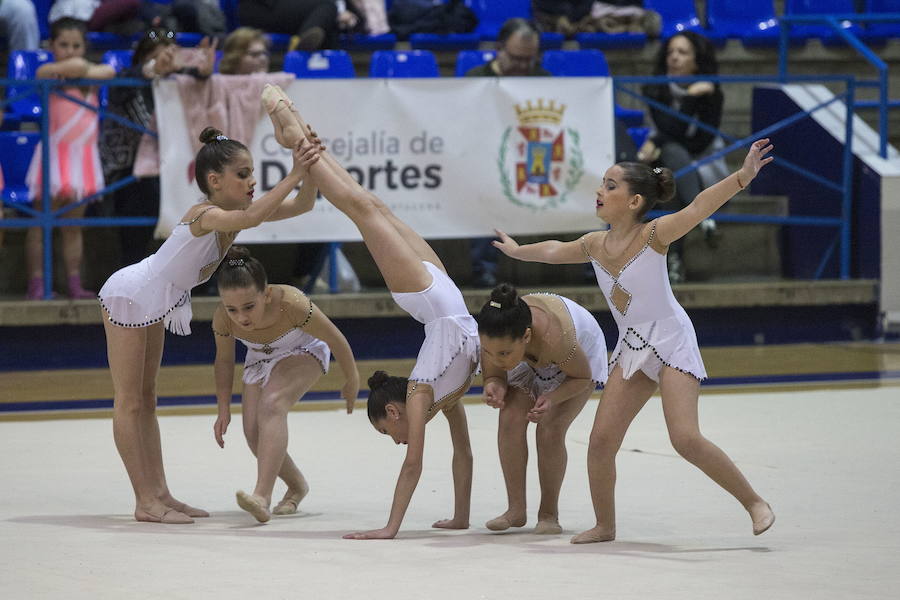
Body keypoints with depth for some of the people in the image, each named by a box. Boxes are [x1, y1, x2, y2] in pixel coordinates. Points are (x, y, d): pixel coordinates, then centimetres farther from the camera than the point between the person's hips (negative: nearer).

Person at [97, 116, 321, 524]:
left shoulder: (233, 213, -4)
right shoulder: (206, 215, -30)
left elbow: (299, 206, -6)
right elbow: (251, 218, -50)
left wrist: (311, 170, -24)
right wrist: (293, 176, -51)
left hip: (154, 305, 10)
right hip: (130, 296, -10)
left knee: (146, 399, 11)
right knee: (129, 402, -3)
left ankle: (158, 494, 14)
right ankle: (146, 501, -4)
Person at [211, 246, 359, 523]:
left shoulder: (292, 305, -42)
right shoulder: (223, 319, -31)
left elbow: (336, 340, -23)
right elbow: (224, 360, -6)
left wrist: (352, 381, -8)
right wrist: (224, 410, -5)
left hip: (303, 354, -4)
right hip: (261, 359, 4)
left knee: (271, 404, -31)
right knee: (254, 433, -8)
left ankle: (262, 496, -40)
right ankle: (297, 486, 22)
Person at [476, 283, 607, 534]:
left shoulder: (554, 339, -47)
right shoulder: (494, 339, -37)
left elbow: (583, 377, -23)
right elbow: (493, 374, -14)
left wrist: (552, 398, -40)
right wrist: (494, 387, -38)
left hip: (581, 347, -4)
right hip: (527, 360, 4)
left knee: (550, 431, -17)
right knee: (510, 420, -15)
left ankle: (549, 513, -1)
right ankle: (516, 509, -5)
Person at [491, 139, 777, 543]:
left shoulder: (653, 235, -16)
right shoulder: (595, 245, 3)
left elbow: (700, 207, -31)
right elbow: (554, 251, 25)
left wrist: (741, 177, -45)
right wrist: (517, 251, 42)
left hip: (670, 341, -7)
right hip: (631, 348, 7)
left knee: (686, 439, -19)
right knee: (601, 439, 0)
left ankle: (754, 502, -5)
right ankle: (605, 526, 16)